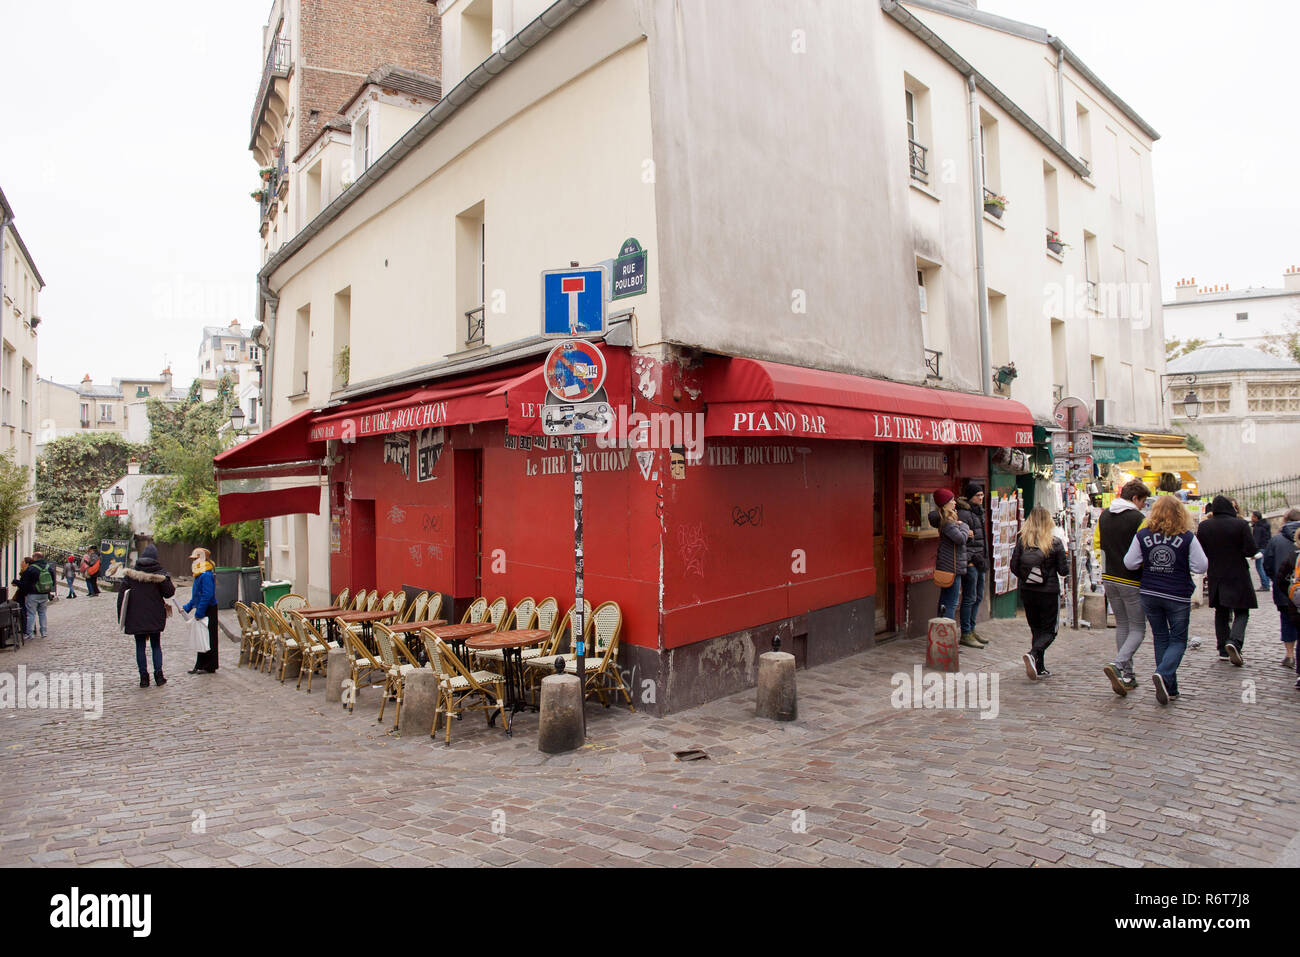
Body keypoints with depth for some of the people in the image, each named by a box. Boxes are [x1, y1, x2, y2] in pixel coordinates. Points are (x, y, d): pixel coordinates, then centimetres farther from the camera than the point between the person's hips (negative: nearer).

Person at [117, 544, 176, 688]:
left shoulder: (130, 574, -1)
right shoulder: (159, 574, -6)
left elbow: (121, 595, -2)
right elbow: (169, 592, -7)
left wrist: (121, 617, 2)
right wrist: (173, 587, 16)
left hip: (136, 617, 0)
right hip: (155, 617, 0)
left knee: (140, 647, 8)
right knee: (156, 645, 12)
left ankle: (144, 677, 6)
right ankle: (158, 675, 4)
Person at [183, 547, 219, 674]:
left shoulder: (206, 575, -19)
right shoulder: (199, 575, 15)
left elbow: (207, 596, -24)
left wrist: (199, 613, -23)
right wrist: (187, 607, 19)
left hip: (208, 611, -10)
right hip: (203, 611, 10)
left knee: (208, 639, -3)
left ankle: (209, 668, 4)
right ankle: (200, 666, 23)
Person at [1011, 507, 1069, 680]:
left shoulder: (1022, 540, -5)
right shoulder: (1055, 542, -10)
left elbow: (1014, 567, -4)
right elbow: (1064, 571, -6)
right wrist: (1066, 558, 14)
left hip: (1027, 592, 3)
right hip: (1049, 592, -3)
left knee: (1035, 629, 16)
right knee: (1049, 631, 7)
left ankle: (1040, 668, 15)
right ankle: (1033, 655, -19)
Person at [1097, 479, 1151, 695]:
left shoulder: (1103, 516, 6)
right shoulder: (1138, 519, -14)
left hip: (1109, 579, 6)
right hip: (1132, 582, -6)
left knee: (1122, 625, 16)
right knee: (1138, 628, 4)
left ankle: (1127, 676, 18)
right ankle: (1117, 665, -17)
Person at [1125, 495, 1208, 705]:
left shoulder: (1142, 535, -5)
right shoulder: (1187, 538, -10)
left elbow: (1130, 563, -4)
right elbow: (1201, 566, -7)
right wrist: (1181, 563, 11)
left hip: (1149, 595, 2)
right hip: (1177, 596, -2)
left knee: (1160, 638, 14)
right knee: (1178, 640, 9)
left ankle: (1169, 688, 16)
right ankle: (1164, 675, -17)